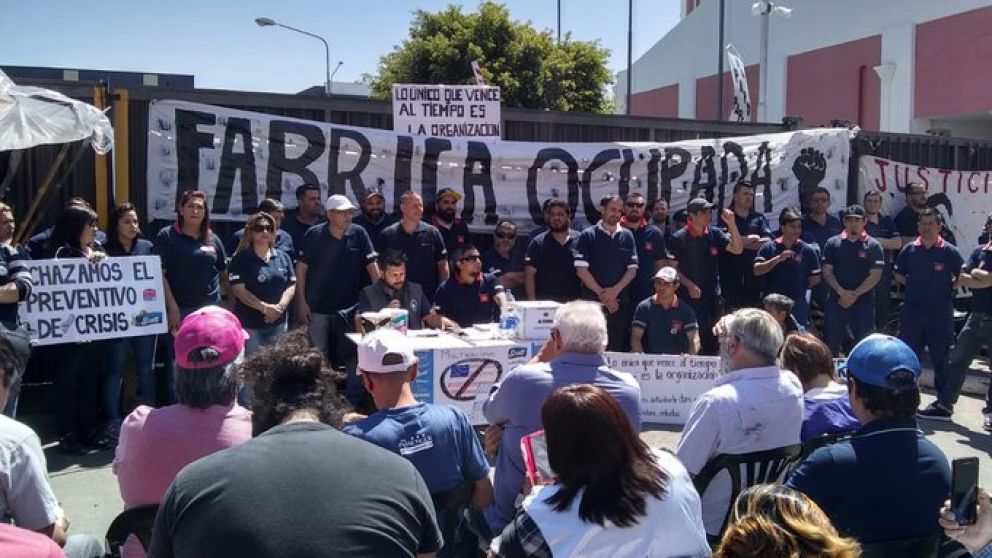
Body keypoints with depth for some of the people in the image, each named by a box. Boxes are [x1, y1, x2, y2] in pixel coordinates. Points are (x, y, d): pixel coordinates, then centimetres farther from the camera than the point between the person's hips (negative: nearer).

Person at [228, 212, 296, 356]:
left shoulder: (283, 257, 10)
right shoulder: (241, 259, -5)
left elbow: (291, 286, 7)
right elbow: (238, 290, -13)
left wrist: (280, 306, -11)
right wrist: (265, 308, -19)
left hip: (278, 323, 5)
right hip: (249, 324, -5)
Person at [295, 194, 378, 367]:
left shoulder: (359, 234, -3)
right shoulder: (314, 235, -6)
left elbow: (372, 266, -2)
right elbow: (301, 268, -2)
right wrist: (301, 302, -6)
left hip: (349, 307, 2)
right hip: (318, 307, -1)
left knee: (346, 356, 11)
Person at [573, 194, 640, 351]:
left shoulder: (627, 236, 10)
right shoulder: (587, 236, 1)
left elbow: (632, 269, 6)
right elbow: (581, 270, -5)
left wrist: (615, 290, -9)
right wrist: (601, 293, -9)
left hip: (621, 302, 3)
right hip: (592, 301, -3)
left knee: (617, 348, 4)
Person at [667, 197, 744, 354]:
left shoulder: (715, 234, 6)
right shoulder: (679, 238, -5)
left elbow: (737, 249, 1)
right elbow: (672, 268, -4)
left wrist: (732, 224, -9)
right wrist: (689, 285, -14)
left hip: (713, 297, 4)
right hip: (690, 297, -4)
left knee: (712, 341, 9)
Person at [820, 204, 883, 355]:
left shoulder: (873, 245, 0)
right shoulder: (833, 243, 5)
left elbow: (875, 275, -5)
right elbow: (827, 272, 1)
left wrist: (855, 294, -12)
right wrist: (842, 292, -11)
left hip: (863, 302, -1)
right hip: (836, 301, 1)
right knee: (831, 343, 5)